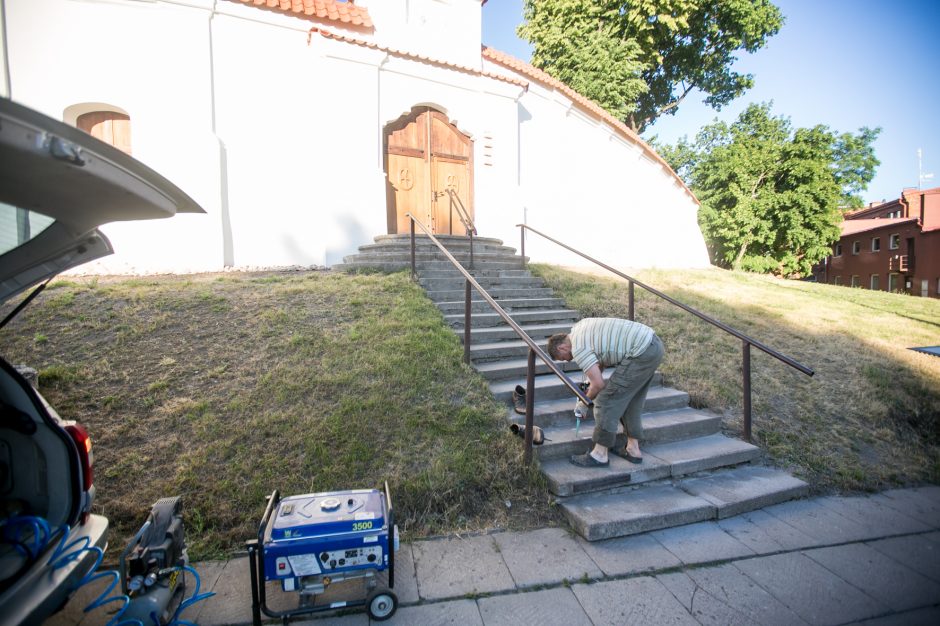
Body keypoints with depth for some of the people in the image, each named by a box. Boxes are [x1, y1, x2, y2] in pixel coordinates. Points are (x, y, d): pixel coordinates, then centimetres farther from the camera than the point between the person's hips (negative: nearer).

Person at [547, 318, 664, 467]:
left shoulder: (578, 348, -13)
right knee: (631, 401, 19)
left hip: (642, 353, -11)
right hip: (653, 343, 11)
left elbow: (599, 384, -14)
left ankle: (599, 455, 5)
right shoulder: (579, 327, 16)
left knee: (607, 400, -4)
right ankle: (633, 449, 27)